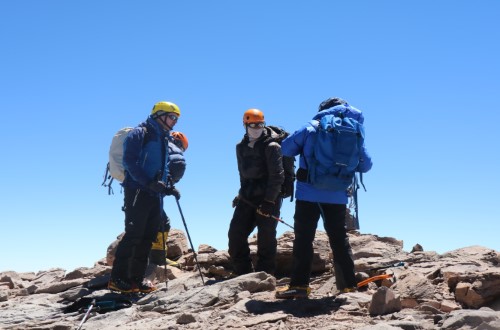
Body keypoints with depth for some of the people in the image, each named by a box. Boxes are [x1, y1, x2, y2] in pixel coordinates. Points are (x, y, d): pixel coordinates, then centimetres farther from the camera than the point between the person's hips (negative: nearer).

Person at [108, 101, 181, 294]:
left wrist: (168, 188, 9)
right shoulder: (140, 134, -5)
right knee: (133, 235, -12)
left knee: (147, 238, 6)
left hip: (155, 195, 8)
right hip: (137, 192, -8)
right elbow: (129, 161, -16)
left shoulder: (162, 140, 22)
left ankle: (136, 279, 11)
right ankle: (117, 279, -8)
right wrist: (149, 182, -23)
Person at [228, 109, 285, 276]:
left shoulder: (271, 147, -9)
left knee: (266, 239, -3)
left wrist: (269, 201, -19)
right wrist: (242, 194, 17)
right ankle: (243, 273, 13)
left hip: (268, 199, -6)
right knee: (235, 234, 2)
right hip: (247, 198, 6)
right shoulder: (242, 147, 12)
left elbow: (277, 176, -14)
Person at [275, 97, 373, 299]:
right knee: (339, 239, 13)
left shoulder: (311, 128, -3)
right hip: (337, 196, 3)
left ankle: (299, 284, -3)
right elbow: (366, 165, 8)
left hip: (308, 193, -3)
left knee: (303, 237, 1)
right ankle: (348, 284, 15)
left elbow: (285, 148, 2)